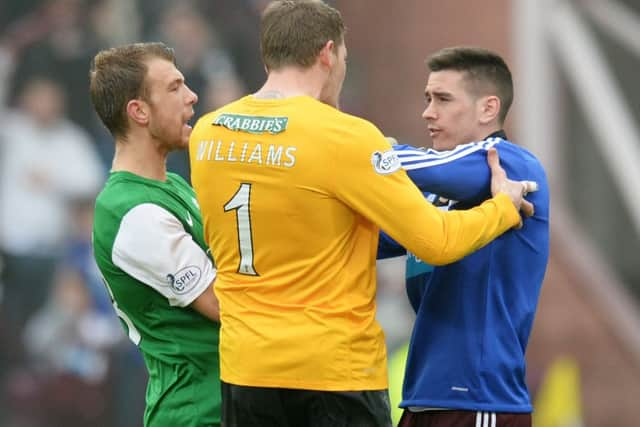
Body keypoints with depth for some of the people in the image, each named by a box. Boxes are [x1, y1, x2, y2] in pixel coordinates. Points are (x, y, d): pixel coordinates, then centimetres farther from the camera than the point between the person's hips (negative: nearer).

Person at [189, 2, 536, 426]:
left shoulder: (207, 134, 4)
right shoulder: (344, 137, -14)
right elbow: (436, 241, -13)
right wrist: (504, 207, 4)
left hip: (246, 367, 5)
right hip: (337, 370, -5)